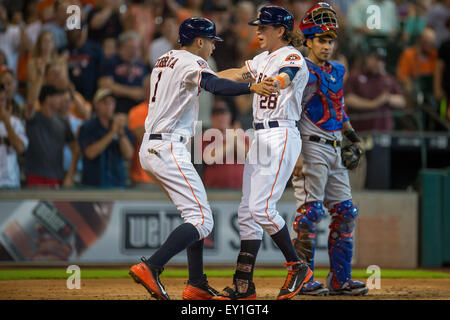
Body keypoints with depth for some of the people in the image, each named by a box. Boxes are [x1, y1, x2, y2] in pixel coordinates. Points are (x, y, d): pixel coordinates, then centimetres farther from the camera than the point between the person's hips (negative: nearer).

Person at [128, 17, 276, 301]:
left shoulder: (164, 61, 20)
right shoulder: (191, 62, -8)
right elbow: (214, 85, -27)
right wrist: (251, 88, -43)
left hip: (150, 147, 10)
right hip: (168, 149, -10)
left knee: (196, 214, 16)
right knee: (202, 220, -13)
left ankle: (196, 285, 11)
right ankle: (149, 269, -26)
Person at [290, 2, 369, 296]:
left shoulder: (337, 71, 17)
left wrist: (353, 136, 19)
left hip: (335, 150, 9)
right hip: (311, 147, -8)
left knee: (345, 212, 7)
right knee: (311, 210, -13)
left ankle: (340, 279, 11)